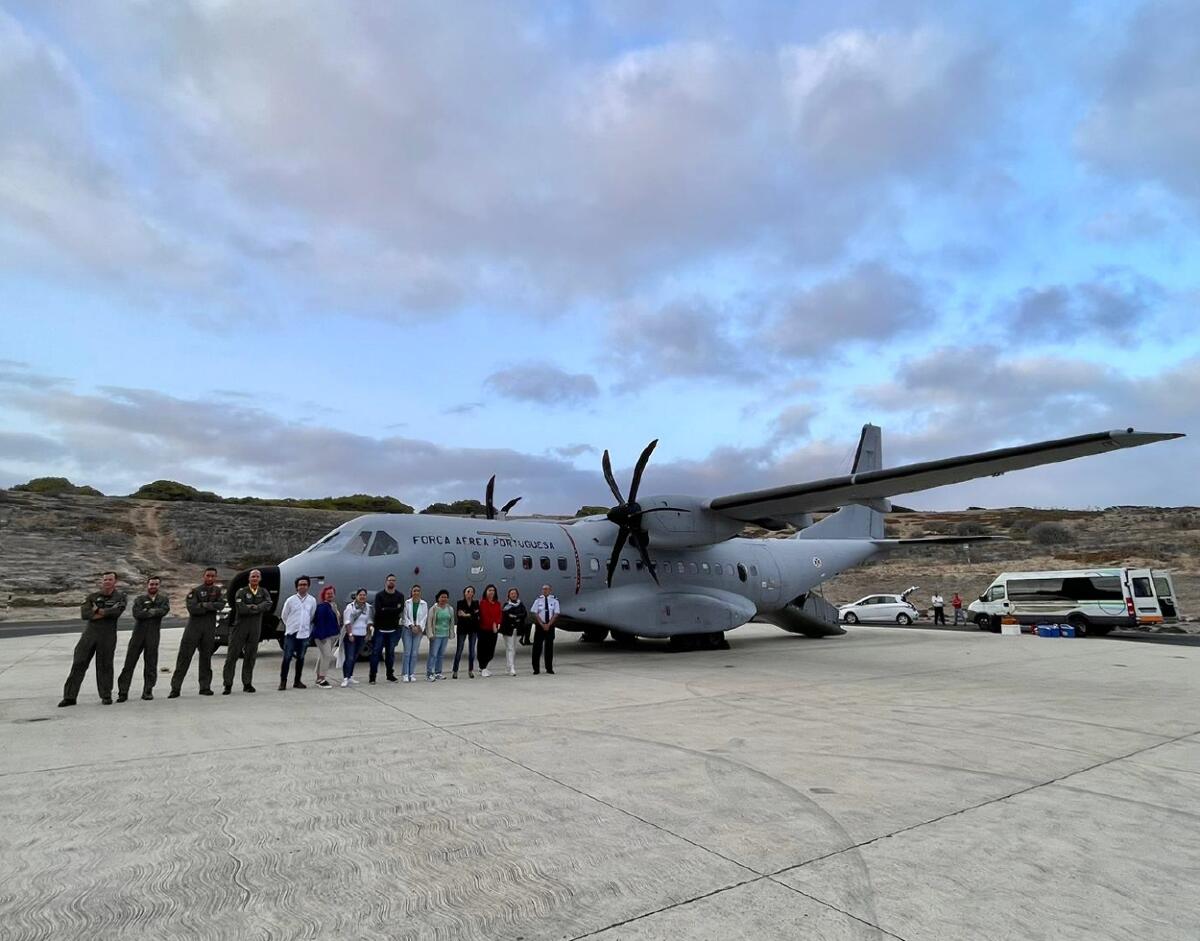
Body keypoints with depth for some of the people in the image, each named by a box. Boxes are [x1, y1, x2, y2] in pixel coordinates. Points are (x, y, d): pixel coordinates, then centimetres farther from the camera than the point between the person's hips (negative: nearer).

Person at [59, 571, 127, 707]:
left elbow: (116, 611, -17)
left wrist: (97, 611, -8)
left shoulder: (120, 597, 2)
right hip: (90, 633, 2)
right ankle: (70, 696, 10)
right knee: (78, 664, 1)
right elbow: (84, 614, -7)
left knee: (104, 665, 5)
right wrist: (106, 613, -14)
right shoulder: (92, 597, 8)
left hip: (108, 636, -2)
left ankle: (106, 696, 16)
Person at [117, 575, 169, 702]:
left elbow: (164, 610, -11)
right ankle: (123, 693, 5)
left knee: (151, 665, 3)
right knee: (129, 664, -1)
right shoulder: (139, 599, 6)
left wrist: (147, 611, -10)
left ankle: (147, 692, 12)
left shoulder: (164, 599, 10)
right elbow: (137, 614, -11)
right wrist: (154, 612, -9)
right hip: (138, 633, 0)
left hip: (153, 635, 0)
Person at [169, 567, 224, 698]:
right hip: (194, 627, -2)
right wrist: (212, 607, -10)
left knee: (206, 658, 8)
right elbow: (192, 609, -14)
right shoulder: (195, 591, -1)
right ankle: (175, 688, 2)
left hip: (210, 629, 2)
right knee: (184, 657, -3)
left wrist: (205, 605, -16)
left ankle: (205, 687, 14)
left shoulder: (218, 591, 9)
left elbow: (221, 604, -8)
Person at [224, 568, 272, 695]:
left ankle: (247, 684, 15)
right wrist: (259, 608, -9)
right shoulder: (241, 592, -2)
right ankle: (228, 685, 4)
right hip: (240, 628, -3)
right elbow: (240, 609, -17)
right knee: (232, 655, -2)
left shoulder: (263, 592, 10)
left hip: (255, 629, 3)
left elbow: (268, 604, -9)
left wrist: (253, 607, -19)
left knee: (251, 657, 7)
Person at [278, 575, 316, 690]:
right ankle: (283, 681, 6)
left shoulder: (312, 600, 3)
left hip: (304, 634, 2)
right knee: (287, 658, -3)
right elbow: (283, 616, 8)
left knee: (300, 658, 8)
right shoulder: (291, 600, -2)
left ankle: (297, 681, 17)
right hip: (291, 633, -2)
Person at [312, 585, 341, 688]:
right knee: (327, 655, -11)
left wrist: (338, 634, 18)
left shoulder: (334, 605, 14)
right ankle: (321, 679, -5)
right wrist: (322, 636, -25)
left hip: (332, 635, 9)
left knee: (323, 656, 15)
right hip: (323, 635, -9)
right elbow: (320, 621, -21)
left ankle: (320, 678, 23)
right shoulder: (322, 606, -15)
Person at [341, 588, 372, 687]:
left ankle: (350, 677, 20)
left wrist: (368, 634, 12)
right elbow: (347, 622, -12)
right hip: (351, 635, -5)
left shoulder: (368, 607, 7)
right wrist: (350, 634, -18)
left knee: (354, 657, 12)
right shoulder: (350, 607, -8)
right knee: (349, 657, -10)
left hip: (362, 636, 5)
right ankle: (345, 678, -9)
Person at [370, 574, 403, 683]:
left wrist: (385, 609, -13)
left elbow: (400, 610, -12)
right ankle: (372, 675, 6)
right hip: (380, 628, -2)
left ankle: (390, 674, 18)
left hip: (393, 629, 2)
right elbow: (378, 610, -15)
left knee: (390, 652, 9)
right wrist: (393, 610, -14)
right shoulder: (379, 595, 0)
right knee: (376, 652, -1)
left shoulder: (400, 596, 5)